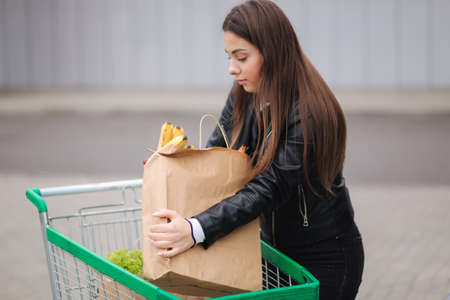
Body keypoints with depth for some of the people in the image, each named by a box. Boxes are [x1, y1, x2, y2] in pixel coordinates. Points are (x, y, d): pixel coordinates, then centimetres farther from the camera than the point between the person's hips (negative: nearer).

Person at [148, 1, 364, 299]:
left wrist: (197, 229, -42)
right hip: (277, 250, 7)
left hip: (325, 259, -7)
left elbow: (270, 188, -32)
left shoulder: (310, 115, -26)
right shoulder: (244, 96, -1)